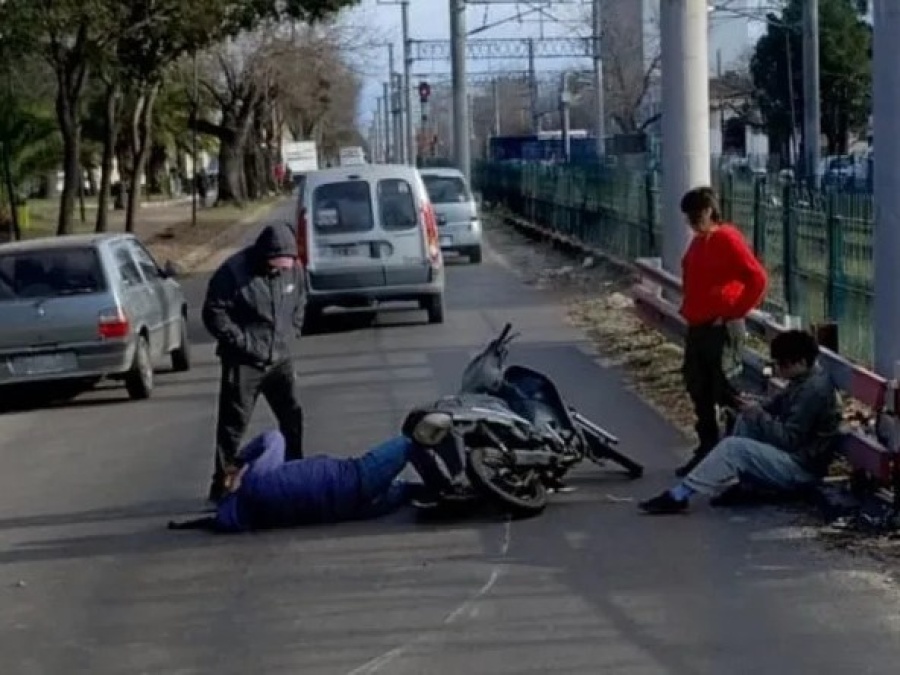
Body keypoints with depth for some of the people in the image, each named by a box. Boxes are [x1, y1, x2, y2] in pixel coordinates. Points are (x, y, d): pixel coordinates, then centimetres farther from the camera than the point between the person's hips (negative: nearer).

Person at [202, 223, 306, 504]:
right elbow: (214, 313, -13)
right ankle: (222, 484, 3)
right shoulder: (233, 272, -17)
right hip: (244, 362, -5)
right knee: (233, 424, -2)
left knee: (292, 417, 10)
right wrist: (242, 342, -15)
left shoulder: (293, 269, 0)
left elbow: (299, 304, 17)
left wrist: (290, 333, 6)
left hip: (280, 359, 5)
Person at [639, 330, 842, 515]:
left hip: (801, 467, -10)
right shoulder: (805, 379, 7)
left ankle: (678, 497, -15)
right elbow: (778, 405, 17)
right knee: (746, 421, 13)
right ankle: (742, 484, 4)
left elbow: (788, 440, -24)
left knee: (732, 447, -19)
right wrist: (755, 407, -2)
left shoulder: (813, 390, -24)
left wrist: (758, 414, -17)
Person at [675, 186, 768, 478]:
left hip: (722, 328, -9)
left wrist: (733, 312, -14)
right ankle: (707, 450, 22)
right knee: (699, 391, 13)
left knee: (726, 391, -8)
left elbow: (757, 278, -18)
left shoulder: (727, 239, -12)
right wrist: (688, 307, 15)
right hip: (697, 327, 9)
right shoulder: (698, 242, 14)